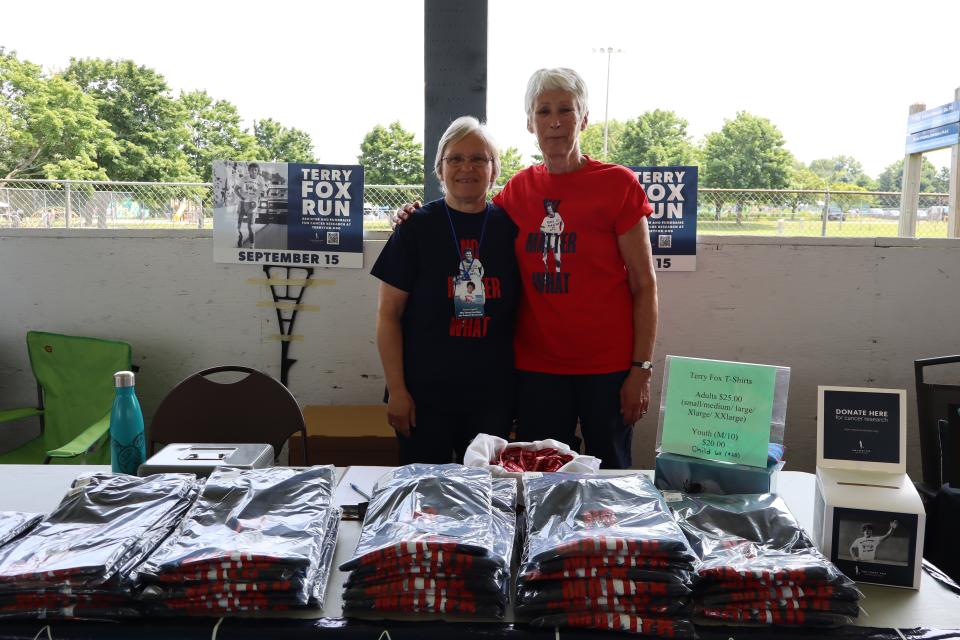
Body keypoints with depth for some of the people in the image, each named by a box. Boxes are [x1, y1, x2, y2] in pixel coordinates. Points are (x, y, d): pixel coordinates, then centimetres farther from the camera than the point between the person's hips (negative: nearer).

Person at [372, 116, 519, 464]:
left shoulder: (510, 227, 2)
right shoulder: (417, 227, -3)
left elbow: (523, 310, 8)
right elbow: (389, 315, -2)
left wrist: (521, 387, 5)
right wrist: (396, 390, -7)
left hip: (493, 393, 2)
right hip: (426, 393, -2)